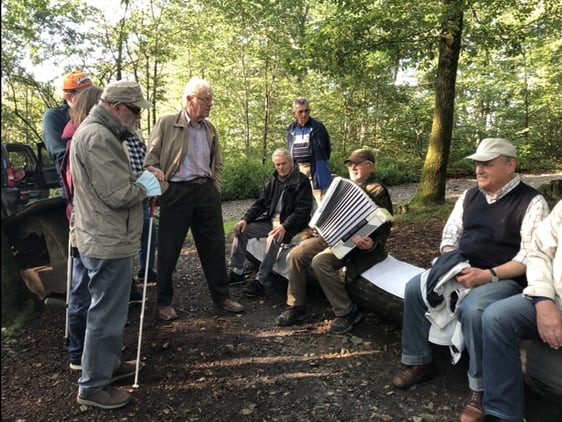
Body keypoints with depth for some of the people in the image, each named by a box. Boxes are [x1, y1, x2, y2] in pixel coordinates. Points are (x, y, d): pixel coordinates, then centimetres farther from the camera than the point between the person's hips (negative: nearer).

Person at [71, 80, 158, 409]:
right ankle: (93, 386, 16)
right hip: (109, 242, -11)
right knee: (107, 314, 1)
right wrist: (145, 188, -7)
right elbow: (119, 194, -25)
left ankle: (110, 364, 38)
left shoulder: (97, 131, 14)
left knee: (111, 309, 22)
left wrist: (139, 181, 6)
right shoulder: (98, 137, -21)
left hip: (106, 238, 11)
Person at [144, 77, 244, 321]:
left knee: (215, 246, 9)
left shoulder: (210, 128, 12)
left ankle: (221, 296, 24)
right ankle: (164, 302, 21)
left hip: (206, 192, 5)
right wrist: (163, 189, -15)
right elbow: (151, 159, -4)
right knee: (168, 250, 4)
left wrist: (216, 188, 7)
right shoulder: (166, 124, -3)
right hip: (177, 193, -4)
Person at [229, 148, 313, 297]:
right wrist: (245, 219, -6)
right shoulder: (271, 182, 12)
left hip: (289, 224, -6)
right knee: (241, 230, -8)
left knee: (274, 238, -36)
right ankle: (237, 272, 0)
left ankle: (260, 281, -27)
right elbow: (260, 204, 12)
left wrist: (285, 226, -28)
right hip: (270, 220, 7)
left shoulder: (301, 181, -7)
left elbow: (303, 209, -15)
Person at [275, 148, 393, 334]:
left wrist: (372, 244, -37)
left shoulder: (377, 190, -12)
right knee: (296, 254, -4)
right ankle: (296, 306, 8)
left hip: (358, 243, -9)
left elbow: (383, 228, -18)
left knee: (321, 261, -30)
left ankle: (347, 312, -14)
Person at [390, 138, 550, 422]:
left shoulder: (532, 202, -8)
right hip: (462, 271, 7)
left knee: (473, 309, -35)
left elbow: (530, 257, -15)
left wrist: (488, 275, -26)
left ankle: (479, 388, -14)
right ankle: (418, 362, 1)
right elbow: (450, 235, 11)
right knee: (415, 288, -13)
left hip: (504, 279, -6)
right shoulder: (469, 196, 10)